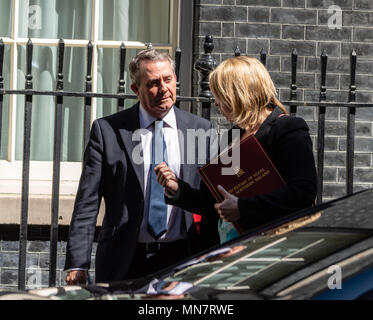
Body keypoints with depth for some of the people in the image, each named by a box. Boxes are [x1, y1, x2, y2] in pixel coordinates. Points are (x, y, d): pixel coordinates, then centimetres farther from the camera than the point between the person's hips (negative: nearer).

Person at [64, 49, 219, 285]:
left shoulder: (201, 130, 8)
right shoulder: (107, 130, 2)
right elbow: (87, 203, 0)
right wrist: (77, 265, -8)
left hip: (182, 259, 1)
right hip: (124, 263, -1)